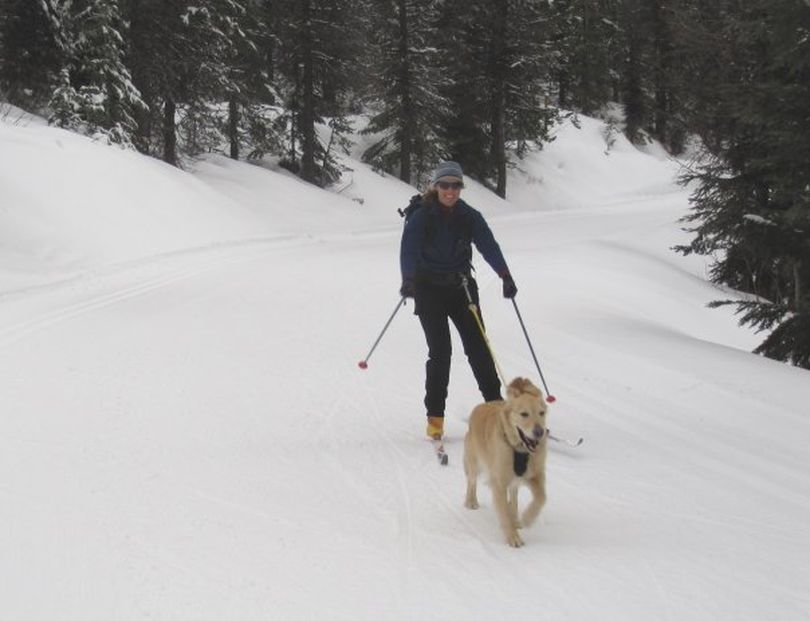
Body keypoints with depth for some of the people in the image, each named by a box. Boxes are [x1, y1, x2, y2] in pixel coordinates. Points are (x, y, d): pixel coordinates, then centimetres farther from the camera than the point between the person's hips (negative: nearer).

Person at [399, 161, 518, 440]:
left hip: (461, 288, 3)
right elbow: (409, 249, -22)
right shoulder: (421, 217, -9)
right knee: (440, 351, -9)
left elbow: (488, 245, -11)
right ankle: (435, 416, -1)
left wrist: (505, 275, -27)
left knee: (478, 347, 0)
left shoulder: (470, 217, 0)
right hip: (429, 290, -3)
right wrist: (408, 281, -41)